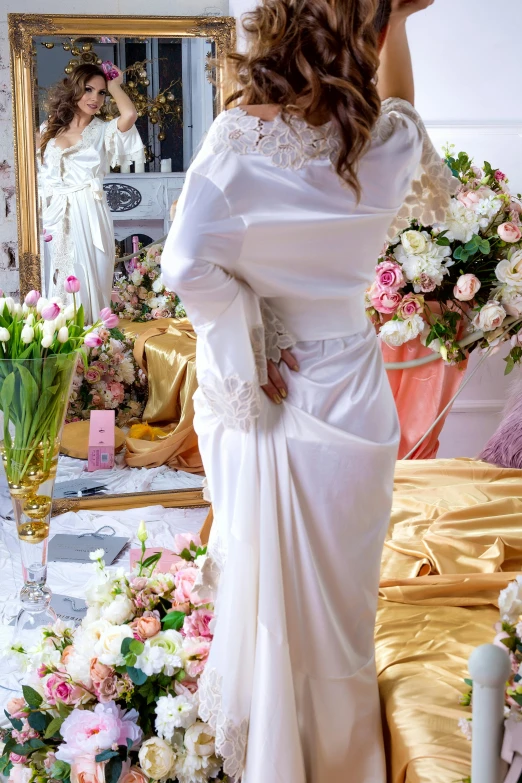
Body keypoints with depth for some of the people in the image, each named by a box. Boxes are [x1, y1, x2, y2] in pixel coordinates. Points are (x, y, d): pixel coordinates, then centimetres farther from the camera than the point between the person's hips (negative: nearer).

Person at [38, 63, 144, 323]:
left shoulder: (104, 131, 3)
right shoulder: (50, 130, 13)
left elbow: (130, 114, -18)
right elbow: (38, 172, 19)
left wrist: (113, 84, -2)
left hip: (88, 215, -3)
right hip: (55, 216, 3)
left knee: (88, 280, -2)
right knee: (57, 282, 7)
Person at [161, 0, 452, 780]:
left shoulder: (239, 138, -14)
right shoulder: (390, 143, -8)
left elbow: (187, 262, -23)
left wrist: (246, 357, -13)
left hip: (258, 399, 0)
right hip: (347, 393, 0)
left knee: (262, 577, 16)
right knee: (338, 593, 14)